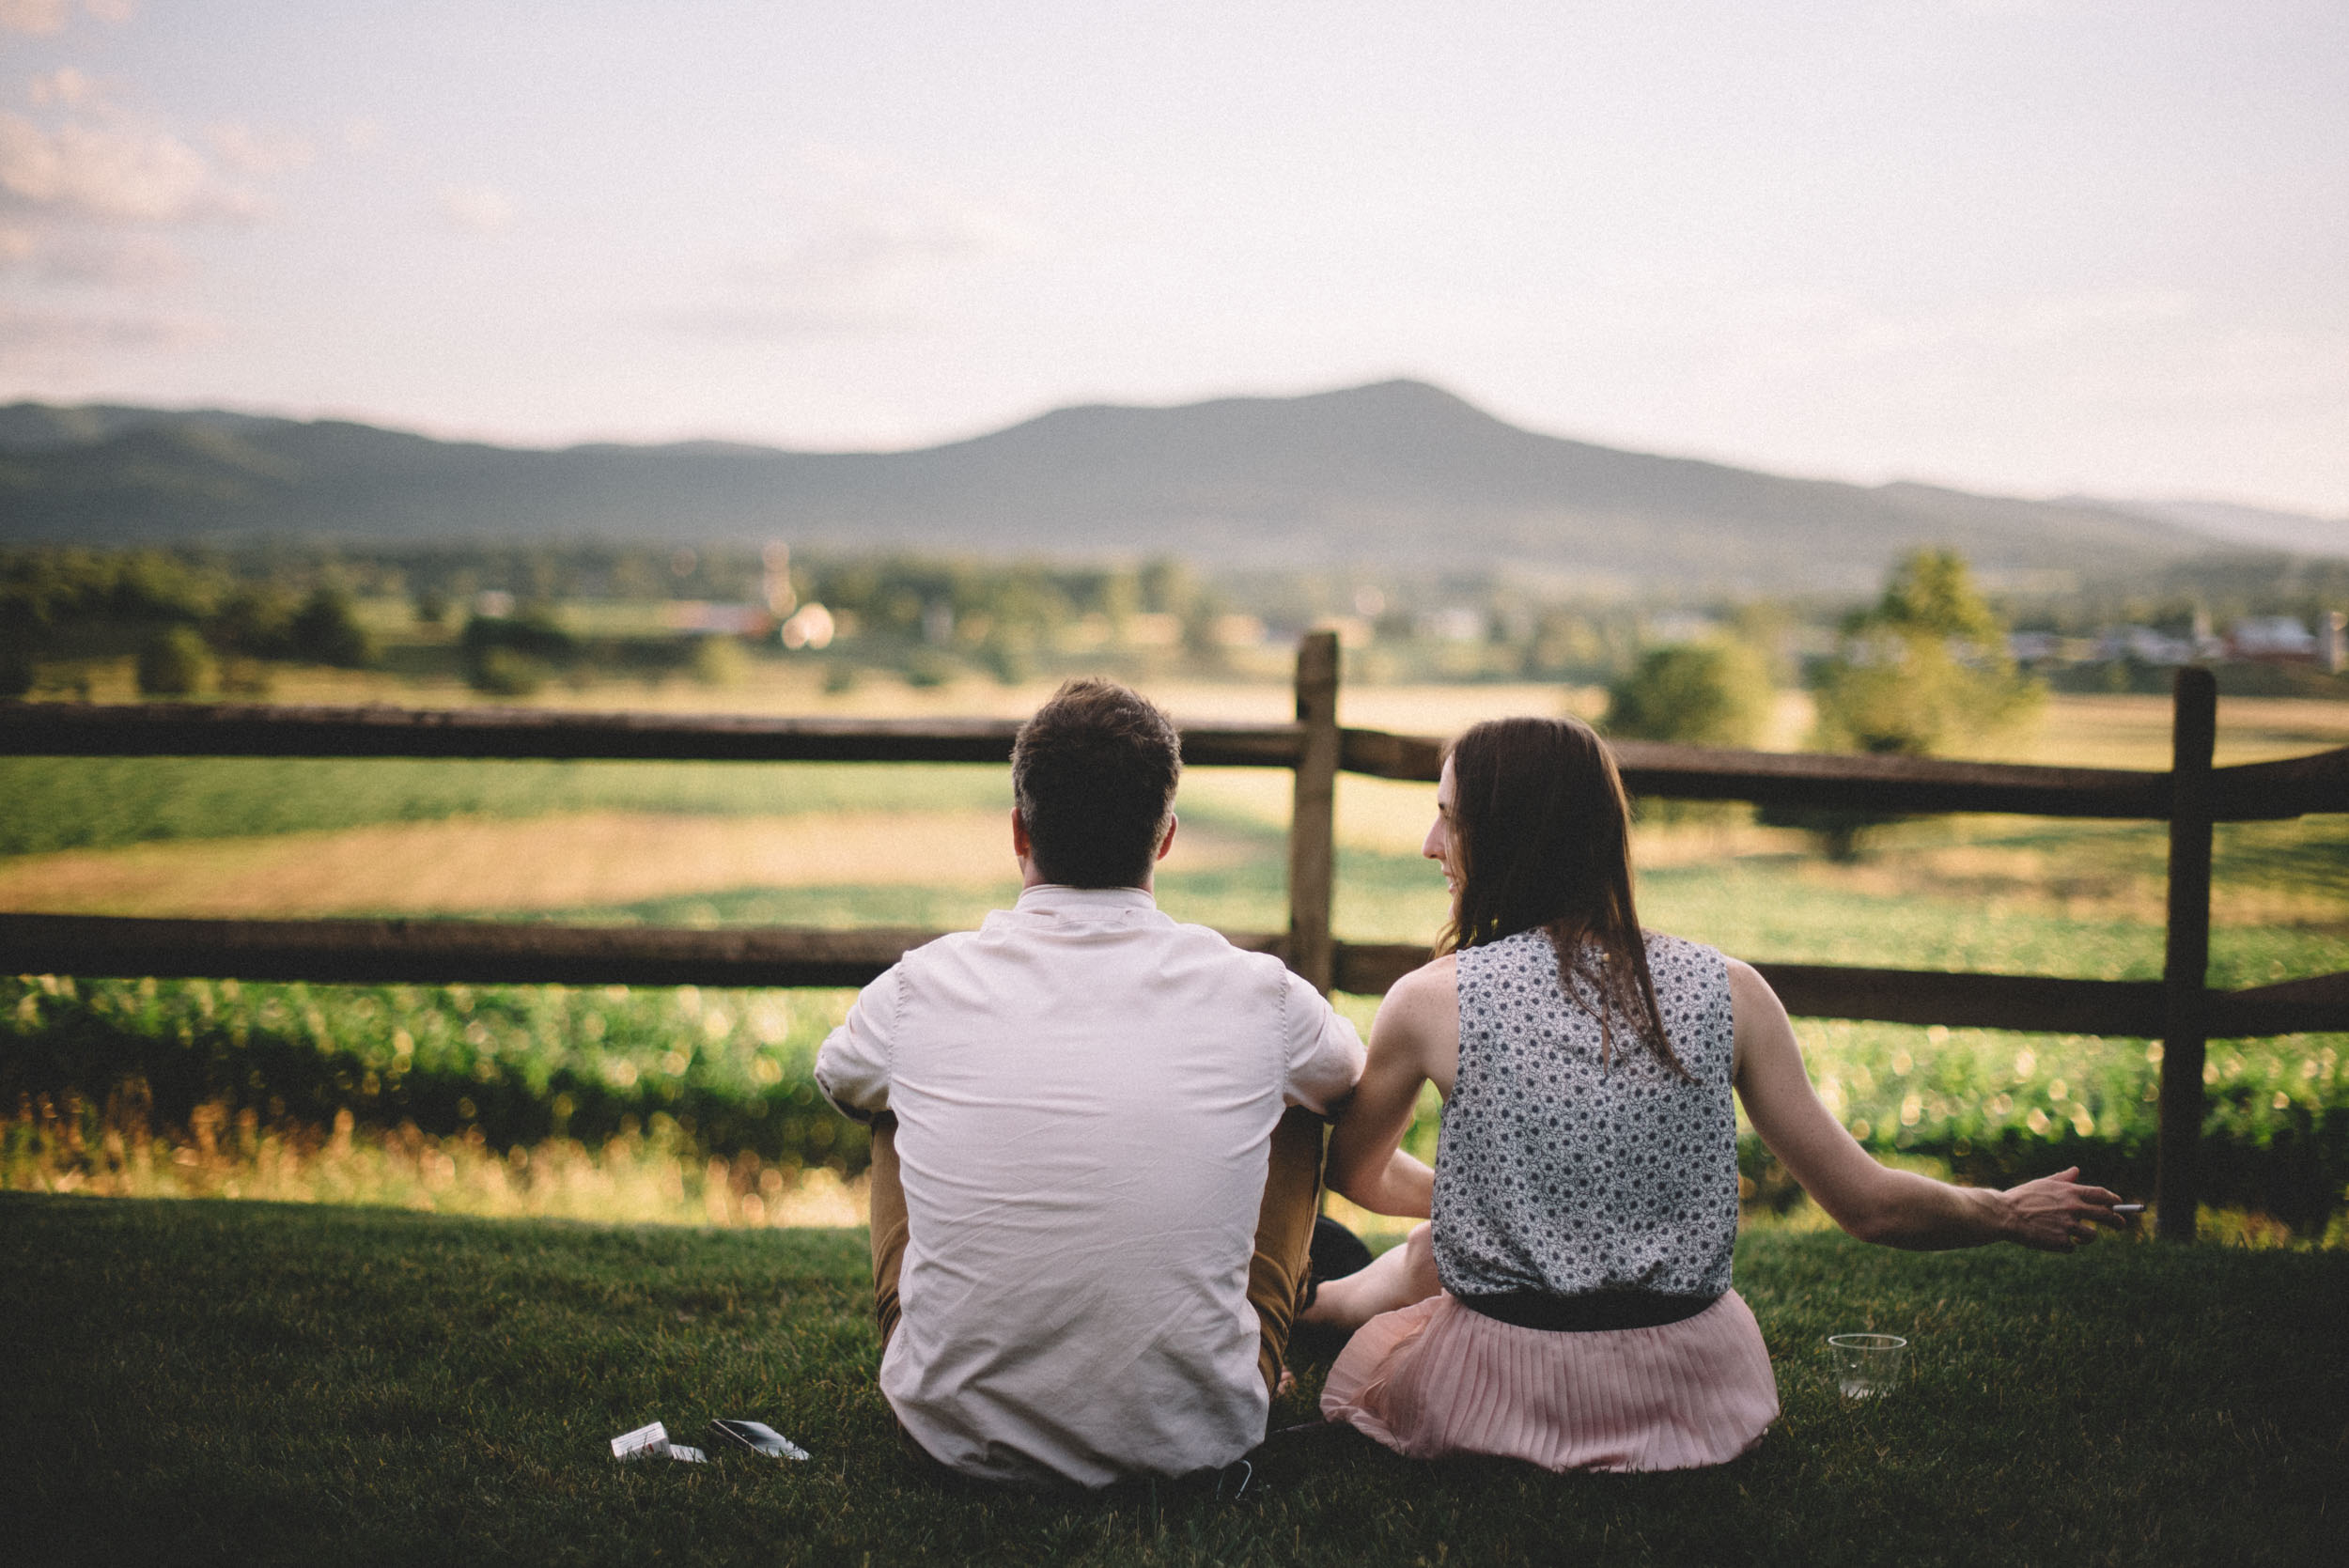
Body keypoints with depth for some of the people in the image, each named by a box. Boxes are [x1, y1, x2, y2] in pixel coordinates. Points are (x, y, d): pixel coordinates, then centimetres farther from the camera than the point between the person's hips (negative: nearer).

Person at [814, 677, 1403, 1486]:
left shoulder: (922, 989, -10)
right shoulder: (1256, 995, -10)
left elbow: (835, 1079, 17)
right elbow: (1353, 1071, 17)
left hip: (955, 1436, 1)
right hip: (1194, 1441, 0)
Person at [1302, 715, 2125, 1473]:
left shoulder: (1430, 1001, -14)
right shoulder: (1730, 993, -8)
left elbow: (1355, 1176, 7)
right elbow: (1871, 1204, -2)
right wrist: (2012, 1213, 18)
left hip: (1502, 1396, -2)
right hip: (1691, 1397, 3)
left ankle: (1323, 1299, 57)